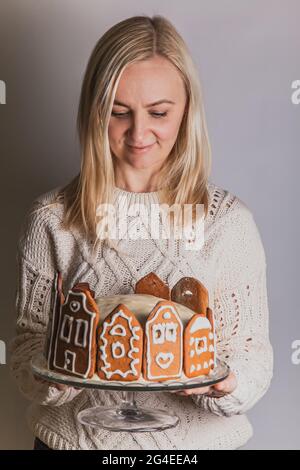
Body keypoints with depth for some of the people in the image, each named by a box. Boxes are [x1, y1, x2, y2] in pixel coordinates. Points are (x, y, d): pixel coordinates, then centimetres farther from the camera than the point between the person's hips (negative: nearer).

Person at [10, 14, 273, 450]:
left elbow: (255, 353, -7)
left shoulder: (229, 221, -12)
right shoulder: (52, 218, -11)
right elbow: (28, 344, -5)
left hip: (196, 440, 0)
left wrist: (222, 382, -27)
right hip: (74, 436, 1)